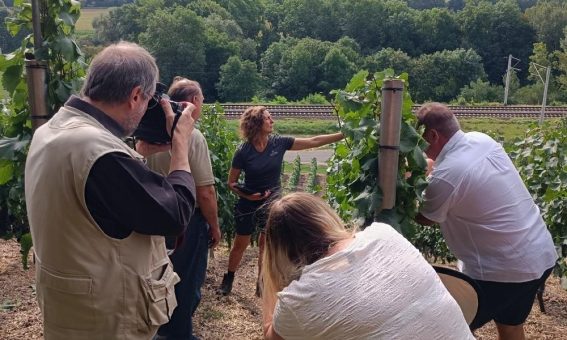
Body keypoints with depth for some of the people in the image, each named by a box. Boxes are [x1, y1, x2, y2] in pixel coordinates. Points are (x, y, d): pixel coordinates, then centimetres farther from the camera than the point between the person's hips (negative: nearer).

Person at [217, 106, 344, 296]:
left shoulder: (279, 143, -10)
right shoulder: (243, 151, -16)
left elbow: (313, 142, -11)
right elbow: (231, 183, -8)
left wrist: (343, 135, -14)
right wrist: (246, 195, -25)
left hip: (273, 204, 2)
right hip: (248, 205, -2)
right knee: (240, 245, 12)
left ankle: (262, 285, 27)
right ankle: (228, 279, 34)